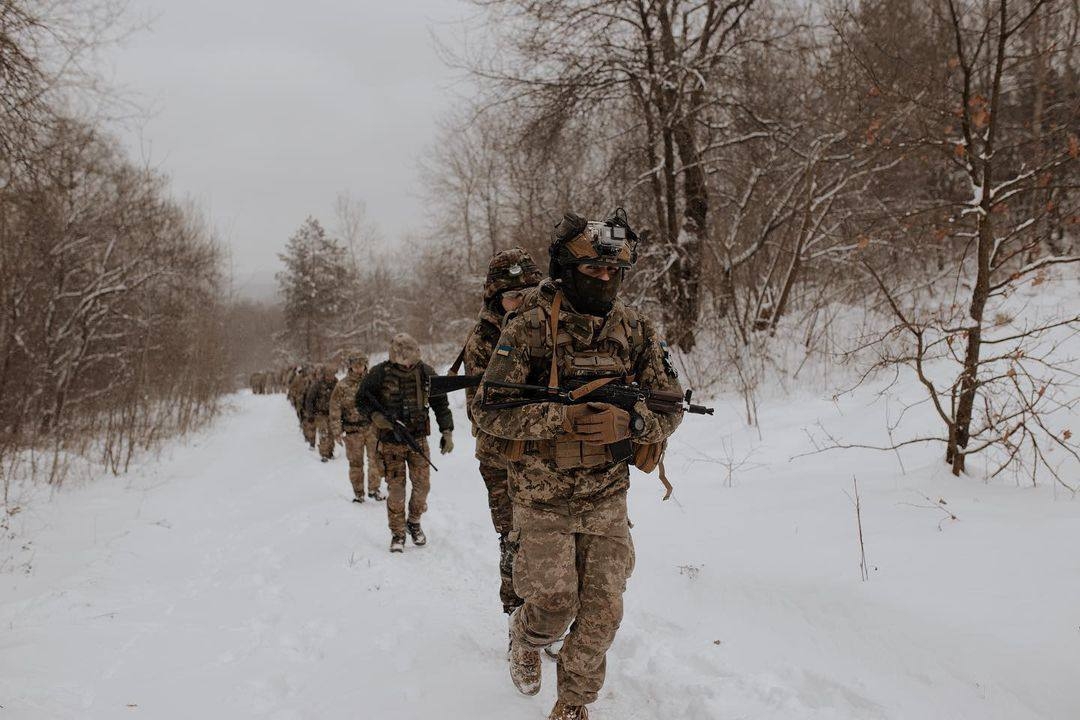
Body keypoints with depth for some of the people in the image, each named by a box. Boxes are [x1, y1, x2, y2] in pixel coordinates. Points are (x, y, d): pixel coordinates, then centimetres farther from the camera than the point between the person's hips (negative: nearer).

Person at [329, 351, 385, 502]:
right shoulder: (342, 386, -3)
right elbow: (335, 410, -1)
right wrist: (337, 431, -5)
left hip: (372, 427, 1)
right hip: (352, 431, -1)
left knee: (376, 459, 0)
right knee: (355, 462, 7)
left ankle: (374, 489, 15)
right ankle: (358, 492, 19)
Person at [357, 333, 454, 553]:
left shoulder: (426, 372, -5)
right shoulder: (379, 374, -11)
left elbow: (440, 403, 3)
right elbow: (361, 399, 0)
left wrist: (447, 431, -2)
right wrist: (375, 415, -17)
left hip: (418, 438, 2)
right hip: (390, 440, -2)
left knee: (422, 484, 2)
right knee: (396, 488, -3)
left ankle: (414, 522, 26)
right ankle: (397, 533, 11)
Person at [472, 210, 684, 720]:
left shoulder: (635, 329, -1)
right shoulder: (530, 326, -12)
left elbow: (671, 406, 1)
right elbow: (488, 409, -14)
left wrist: (631, 422, -22)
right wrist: (561, 417, -29)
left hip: (607, 495, 3)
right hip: (542, 497, -3)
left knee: (601, 611, 2)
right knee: (554, 605, -4)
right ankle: (524, 640, 33)